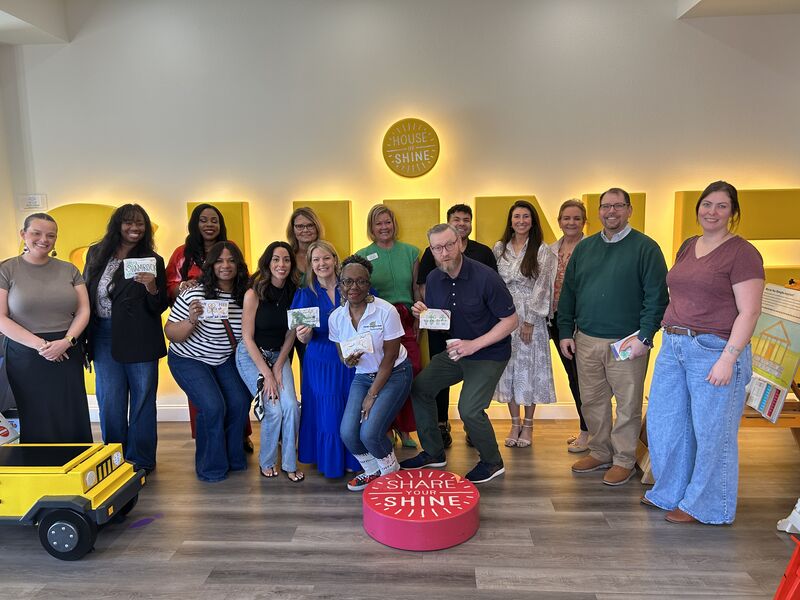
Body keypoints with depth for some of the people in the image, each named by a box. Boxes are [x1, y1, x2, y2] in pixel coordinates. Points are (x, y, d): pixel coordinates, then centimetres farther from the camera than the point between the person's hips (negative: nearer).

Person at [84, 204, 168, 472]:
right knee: (109, 402, 10)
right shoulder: (96, 254, 7)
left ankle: (140, 460, 19)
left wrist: (151, 287, -22)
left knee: (142, 400, 6)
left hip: (140, 339, -3)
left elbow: (159, 308, -2)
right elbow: (85, 295, 11)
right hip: (104, 337, 3)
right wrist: (84, 339, 6)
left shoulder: (153, 261, -2)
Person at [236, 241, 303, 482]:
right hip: (251, 355, -3)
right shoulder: (254, 293, -16)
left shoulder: (294, 293, -5)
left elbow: (290, 336, 0)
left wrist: (278, 368, -9)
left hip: (279, 355, 3)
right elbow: (248, 338, -13)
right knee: (273, 410, -15)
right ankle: (267, 462, 11)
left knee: (291, 406, -15)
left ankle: (289, 463, 5)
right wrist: (267, 374, -17)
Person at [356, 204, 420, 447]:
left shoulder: (410, 252, 8)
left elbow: (417, 290, 11)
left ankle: (405, 429, 14)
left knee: (412, 372, -5)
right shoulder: (362, 256, 3)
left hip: (405, 320, 2)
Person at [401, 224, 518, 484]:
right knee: (420, 387, 4)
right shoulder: (433, 279, -2)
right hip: (455, 351, 7)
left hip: (488, 355, -7)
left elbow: (511, 320, -18)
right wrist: (423, 314, -15)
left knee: (469, 409, -18)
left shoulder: (485, 277, -22)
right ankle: (434, 453, 21)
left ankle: (492, 462, 11)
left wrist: (474, 344, -24)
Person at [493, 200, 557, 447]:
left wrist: (529, 321, -11)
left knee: (529, 367, 3)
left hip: (531, 316, -3)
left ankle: (528, 425, 17)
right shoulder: (499, 248, 7)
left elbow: (541, 288, -7)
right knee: (508, 367, 7)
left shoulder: (542, 251, -3)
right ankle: (515, 423, 20)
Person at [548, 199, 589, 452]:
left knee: (582, 374, -1)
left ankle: (587, 432, 14)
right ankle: (585, 427, 28)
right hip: (557, 318, 6)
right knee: (572, 374, 14)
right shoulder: (552, 249, 10)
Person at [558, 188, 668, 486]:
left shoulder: (645, 248, -4)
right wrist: (565, 332, 8)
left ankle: (624, 459, 23)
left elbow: (657, 296, -9)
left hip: (627, 343, -4)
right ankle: (600, 453, 30)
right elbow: (568, 292, 13)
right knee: (592, 401, 13)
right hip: (586, 340, 5)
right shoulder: (584, 248, 11)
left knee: (628, 404, 6)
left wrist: (645, 337, -15)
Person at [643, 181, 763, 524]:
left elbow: (749, 311, -14)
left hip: (713, 350, -7)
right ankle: (671, 492, 35)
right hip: (673, 347, 8)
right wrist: (668, 333, 13)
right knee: (664, 422, 15)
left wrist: (728, 358, -20)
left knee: (712, 431, 6)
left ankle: (706, 506, 24)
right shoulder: (688, 247, 13)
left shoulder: (741, 253, -8)